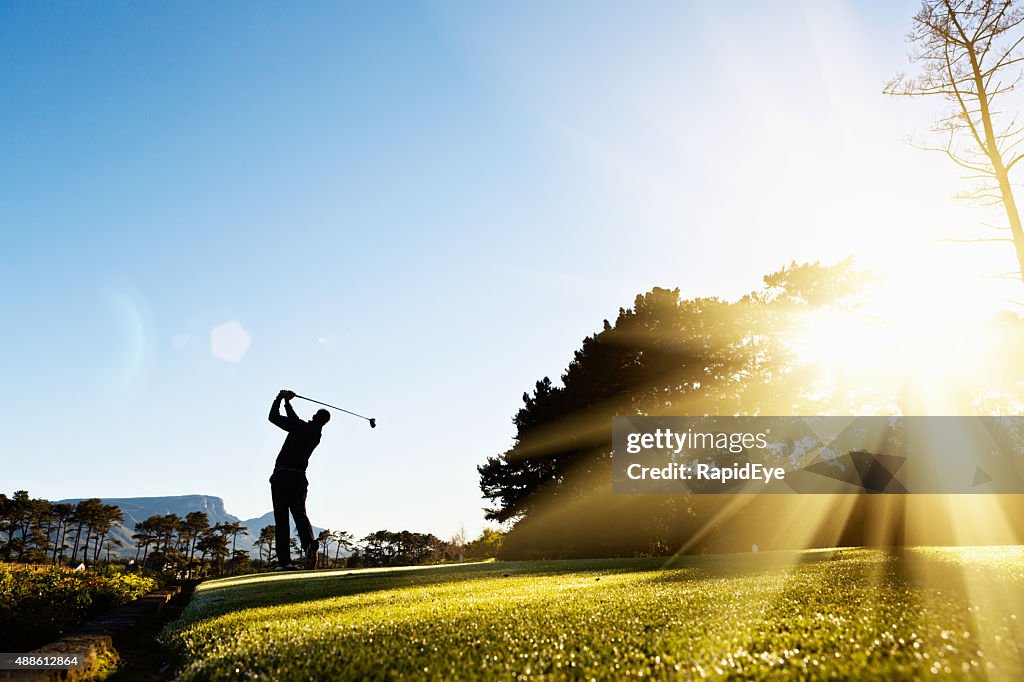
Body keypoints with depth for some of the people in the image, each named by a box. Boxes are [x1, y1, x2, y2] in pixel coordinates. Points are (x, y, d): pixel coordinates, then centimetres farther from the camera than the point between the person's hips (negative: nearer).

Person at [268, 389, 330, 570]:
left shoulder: (301, 427, -7)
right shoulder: (316, 435, 14)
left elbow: (273, 417, -3)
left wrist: (279, 399, 11)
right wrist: (287, 402, 31)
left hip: (282, 476, -5)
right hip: (299, 478, 5)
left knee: (281, 518, -2)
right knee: (300, 514, 8)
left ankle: (284, 560, -7)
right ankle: (310, 544, -22)